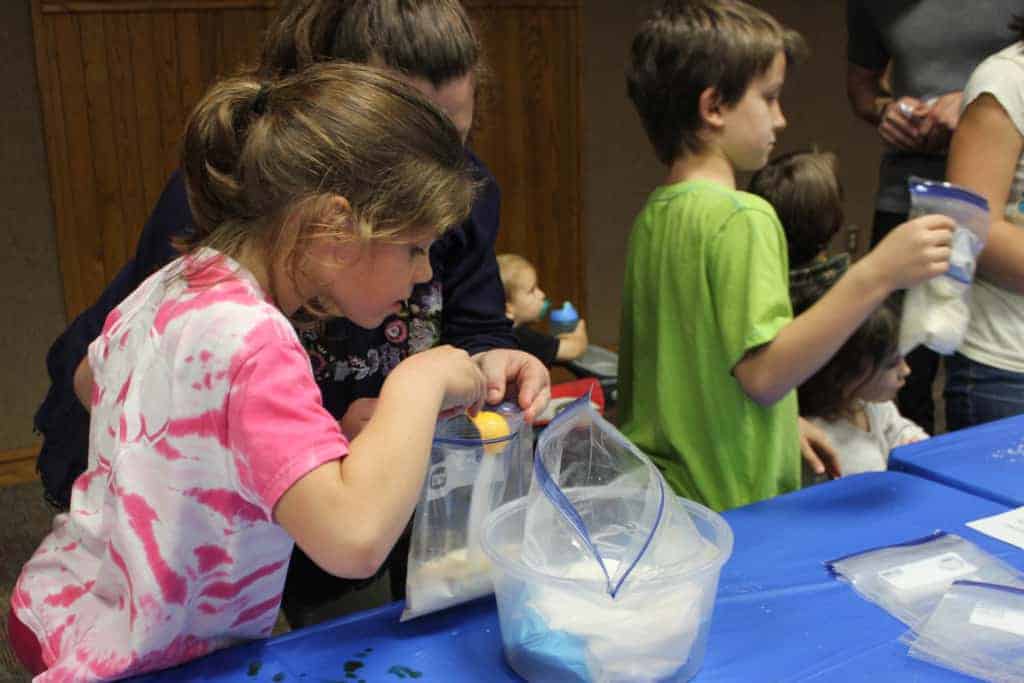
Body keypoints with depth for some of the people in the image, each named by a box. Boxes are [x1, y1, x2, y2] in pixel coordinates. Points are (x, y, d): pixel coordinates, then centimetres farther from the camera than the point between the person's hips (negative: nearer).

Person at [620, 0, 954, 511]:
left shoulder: (653, 215, 7)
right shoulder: (741, 217, -18)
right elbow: (763, 373, -27)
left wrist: (781, 423, 18)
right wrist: (875, 276, -30)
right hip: (723, 509, -8)